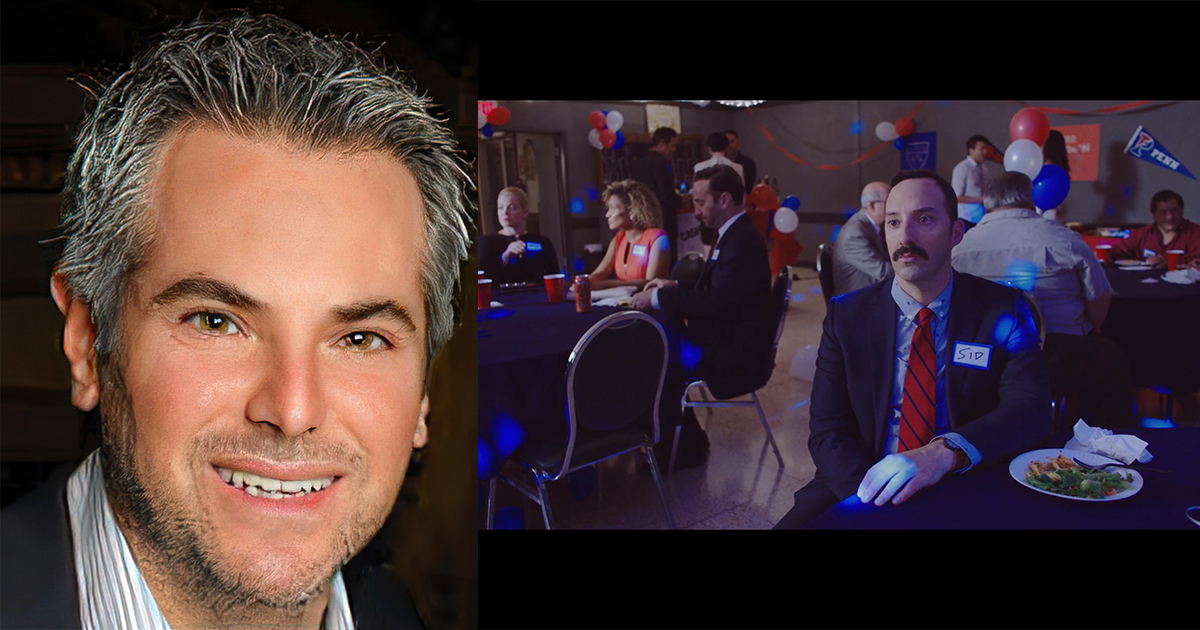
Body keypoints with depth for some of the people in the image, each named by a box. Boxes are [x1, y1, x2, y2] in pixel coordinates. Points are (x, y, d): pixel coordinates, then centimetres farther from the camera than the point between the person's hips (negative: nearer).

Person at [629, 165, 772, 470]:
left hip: (732, 353, -10)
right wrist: (674, 286, 6)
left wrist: (658, 299, -20)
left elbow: (715, 302, -29)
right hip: (723, 340, 10)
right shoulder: (733, 234, 10)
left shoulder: (743, 242, -22)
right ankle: (685, 440, 13)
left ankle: (686, 447, 5)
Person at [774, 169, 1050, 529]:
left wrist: (946, 452, -31)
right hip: (869, 491, 1)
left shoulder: (1002, 311, 1)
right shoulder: (846, 316, 4)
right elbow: (828, 432, -1)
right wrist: (872, 494, -21)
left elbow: (1031, 408, -13)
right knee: (795, 522, -24)